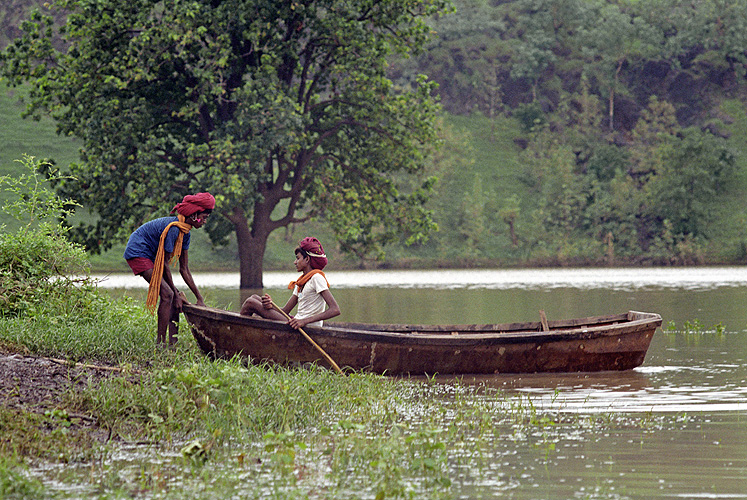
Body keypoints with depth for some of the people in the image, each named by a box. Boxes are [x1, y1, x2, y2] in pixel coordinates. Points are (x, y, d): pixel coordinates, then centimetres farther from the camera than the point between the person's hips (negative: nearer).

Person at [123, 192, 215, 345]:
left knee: (175, 296, 1)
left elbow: (184, 270, 9)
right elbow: (165, 264, -20)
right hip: (137, 252, -10)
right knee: (167, 294, -18)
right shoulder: (174, 228, -25)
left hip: (149, 256, 10)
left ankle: (173, 343, -2)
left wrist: (199, 298, 8)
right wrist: (176, 294, -14)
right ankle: (160, 342, -17)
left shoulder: (185, 233, 4)